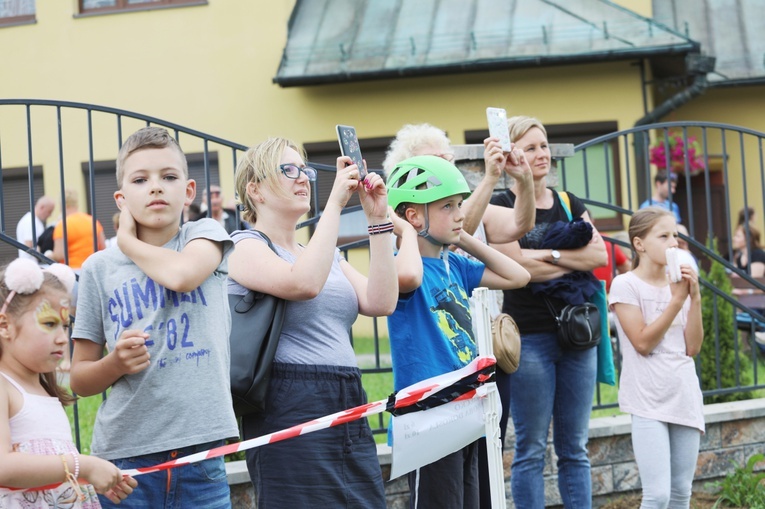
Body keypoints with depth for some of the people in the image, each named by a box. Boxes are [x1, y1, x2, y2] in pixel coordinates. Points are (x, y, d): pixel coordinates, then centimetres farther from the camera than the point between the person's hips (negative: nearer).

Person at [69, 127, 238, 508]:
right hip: (125, 457, 0)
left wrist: (128, 241, -3)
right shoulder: (99, 269, 5)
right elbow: (80, 380, 9)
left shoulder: (205, 235, 5)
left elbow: (181, 274, -20)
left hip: (200, 459, 0)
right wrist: (116, 362, -12)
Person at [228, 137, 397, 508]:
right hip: (291, 415, -7)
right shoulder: (245, 247, -1)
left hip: (350, 412, 7)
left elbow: (380, 302, 3)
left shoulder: (325, 252, 21)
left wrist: (377, 219, -1)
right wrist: (334, 202, -18)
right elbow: (304, 283, -22)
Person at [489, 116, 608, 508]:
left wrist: (550, 254, -11)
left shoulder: (569, 204, 13)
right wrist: (577, 260, -5)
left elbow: (601, 254, 0)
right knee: (531, 449, -1)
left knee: (575, 449, 8)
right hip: (529, 338, -5)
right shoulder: (500, 206, -1)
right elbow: (516, 266, -14)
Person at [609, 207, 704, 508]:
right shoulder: (625, 285, -7)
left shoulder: (680, 282, 9)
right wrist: (677, 300, -14)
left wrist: (694, 298, -5)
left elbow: (693, 347, 4)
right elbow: (643, 342, -13)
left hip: (685, 396, 6)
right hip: (648, 401, -5)